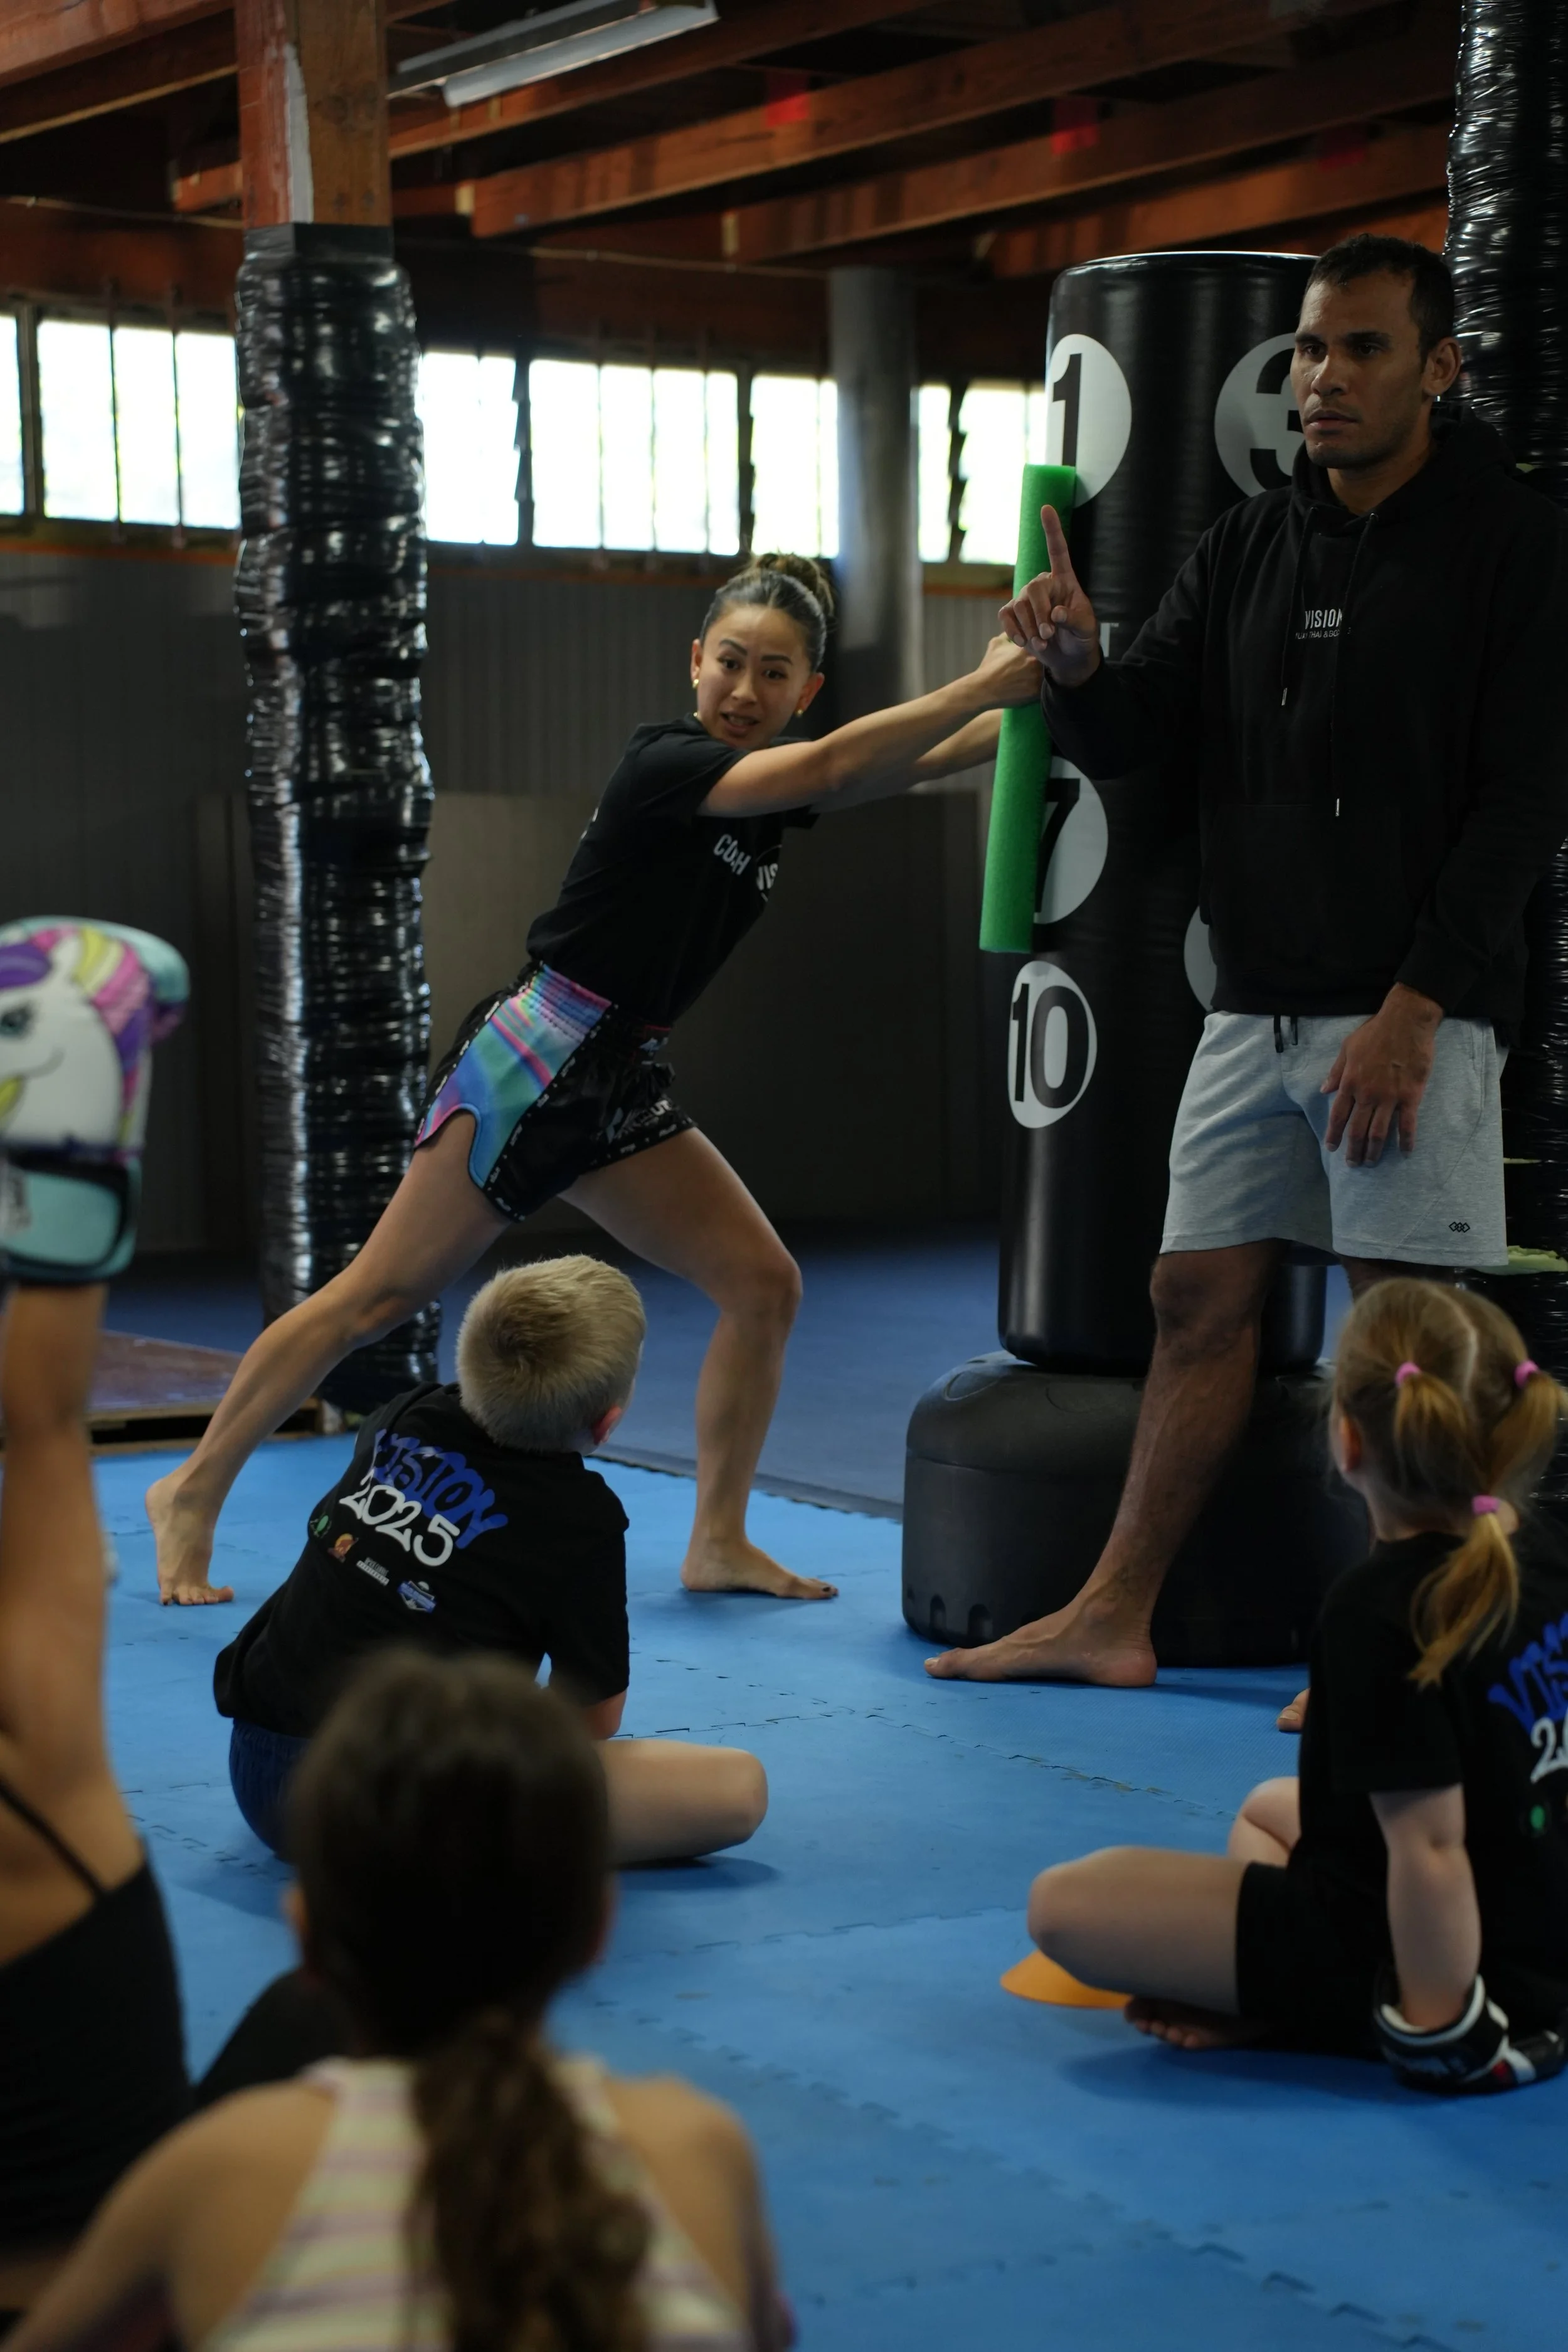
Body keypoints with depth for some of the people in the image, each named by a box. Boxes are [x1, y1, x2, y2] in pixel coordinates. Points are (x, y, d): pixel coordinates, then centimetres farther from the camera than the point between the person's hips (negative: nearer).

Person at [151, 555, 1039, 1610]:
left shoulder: (777, 779, 8)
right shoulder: (663, 764, -16)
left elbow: (923, 757, 0)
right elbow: (828, 769, -30)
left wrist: (1031, 696, -16)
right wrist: (986, 684, -31)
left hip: (623, 1086, 8)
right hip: (531, 1064, -8)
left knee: (764, 1285, 2)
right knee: (380, 1295, -6)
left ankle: (719, 1543, 11)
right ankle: (194, 1493, 5)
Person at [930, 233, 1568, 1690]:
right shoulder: (1249, 549, 13)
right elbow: (1128, 737, 12)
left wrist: (1412, 1009, -16)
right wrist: (1077, 668, -12)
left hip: (1413, 1013, -6)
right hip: (1255, 1009, 6)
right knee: (1199, 1295, 9)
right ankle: (1113, 1620, 18)